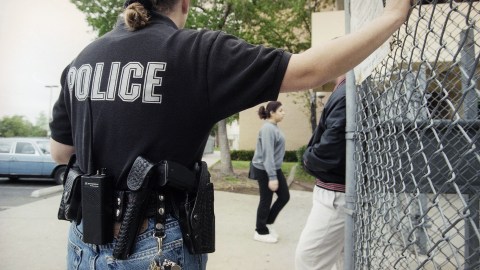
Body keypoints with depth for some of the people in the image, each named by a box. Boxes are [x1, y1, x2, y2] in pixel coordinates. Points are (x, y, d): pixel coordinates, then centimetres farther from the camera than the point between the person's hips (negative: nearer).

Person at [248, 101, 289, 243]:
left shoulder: (274, 127, 9)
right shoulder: (268, 129, -20)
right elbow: (267, 154, -25)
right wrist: (272, 177, -27)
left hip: (275, 169, 10)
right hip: (264, 170, -9)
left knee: (284, 196, 12)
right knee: (266, 201, 2)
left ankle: (268, 223, 27)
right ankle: (260, 232, 19)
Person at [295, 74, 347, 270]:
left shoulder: (345, 95, -22)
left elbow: (329, 152, -26)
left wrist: (308, 159, -7)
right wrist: (311, 157, 3)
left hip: (336, 195, -10)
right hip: (340, 192, 10)